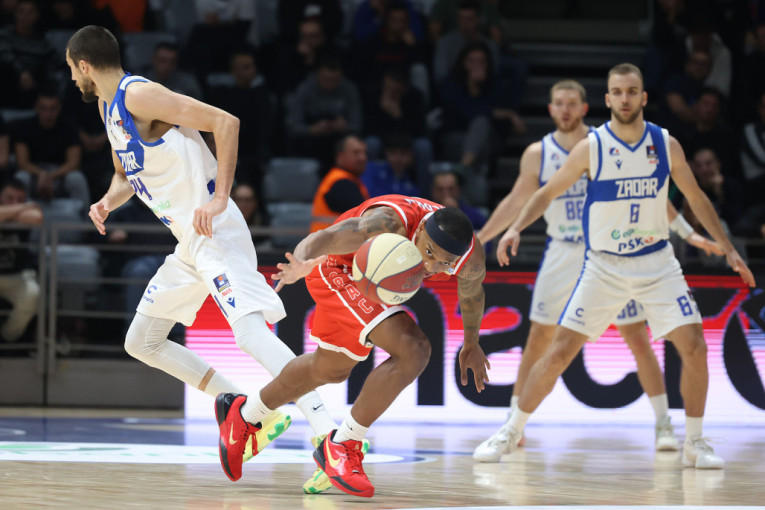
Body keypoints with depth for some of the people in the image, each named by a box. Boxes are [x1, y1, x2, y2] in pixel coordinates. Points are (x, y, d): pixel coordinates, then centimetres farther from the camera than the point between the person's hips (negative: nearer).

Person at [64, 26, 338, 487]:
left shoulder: (138, 95, -13)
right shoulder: (110, 106, 17)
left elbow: (225, 122, -20)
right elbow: (126, 174, 32)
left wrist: (219, 198, -25)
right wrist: (107, 203, 9)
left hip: (214, 232, -11)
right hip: (189, 241, 11)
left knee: (250, 332, -26)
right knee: (141, 343, 16)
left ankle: (332, 437, -36)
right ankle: (244, 408, 11)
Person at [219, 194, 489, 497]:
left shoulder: (472, 261, -23)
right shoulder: (389, 225, -42)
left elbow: (471, 293, 2)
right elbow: (323, 237, -54)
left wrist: (472, 344, 18)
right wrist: (302, 264, -76)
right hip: (339, 268, -7)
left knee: (330, 370, 26)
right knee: (412, 352, -25)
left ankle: (245, 413, 51)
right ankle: (342, 446, -11)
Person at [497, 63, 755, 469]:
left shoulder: (666, 145, -3)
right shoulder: (591, 147, -9)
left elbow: (696, 198, 10)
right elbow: (548, 192, -1)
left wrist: (728, 249, 9)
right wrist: (516, 227, -18)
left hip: (656, 263, 2)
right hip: (604, 265, -2)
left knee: (694, 348, -11)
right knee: (560, 351, -7)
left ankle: (694, 443, 5)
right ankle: (512, 431, 10)